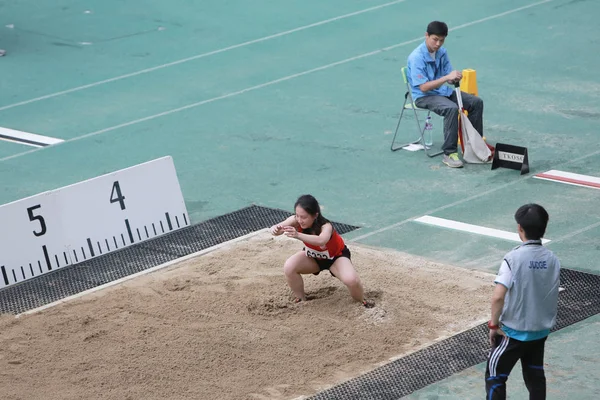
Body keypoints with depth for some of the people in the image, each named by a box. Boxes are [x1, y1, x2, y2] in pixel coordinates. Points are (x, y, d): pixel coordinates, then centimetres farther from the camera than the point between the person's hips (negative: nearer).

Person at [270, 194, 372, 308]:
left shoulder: (325, 226, -41)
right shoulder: (296, 221, -28)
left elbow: (321, 240, -65)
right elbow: (277, 227, -39)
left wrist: (298, 235, -80)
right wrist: (275, 229, -64)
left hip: (336, 256, -4)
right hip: (313, 256, 4)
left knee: (351, 280, -30)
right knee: (289, 268, -24)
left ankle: (362, 301, 5)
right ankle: (301, 300, 1)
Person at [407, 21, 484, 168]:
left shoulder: (442, 52, 3)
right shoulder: (417, 57, -20)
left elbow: (449, 79, 5)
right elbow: (423, 87, -25)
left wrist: (455, 78, -20)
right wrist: (447, 77, -31)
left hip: (443, 91, 8)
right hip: (424, 96, -8)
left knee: (476, 102, -3)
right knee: (452, 108, -34)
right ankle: (449, 153, -29)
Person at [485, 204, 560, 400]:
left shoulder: (513, 258, -21)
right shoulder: (552, 260, -4)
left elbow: (498, 296, -26)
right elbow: (552, 296, 4)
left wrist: (493, 324, -12)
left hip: (513, 331, -5)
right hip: (541, 331, 5)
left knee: (495, 376, 8)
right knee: (535, 377, 19)